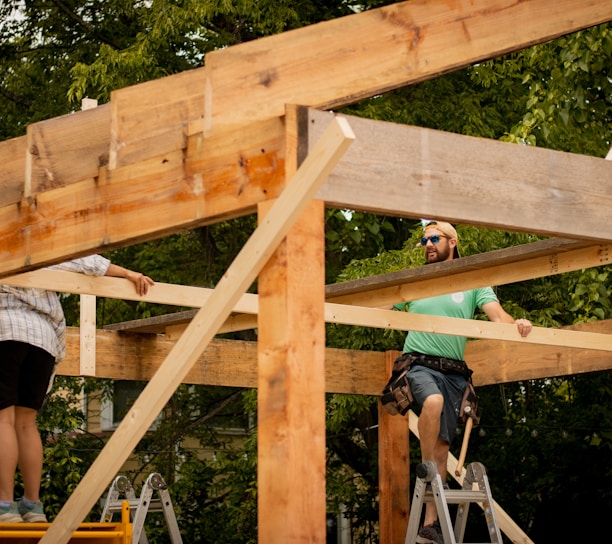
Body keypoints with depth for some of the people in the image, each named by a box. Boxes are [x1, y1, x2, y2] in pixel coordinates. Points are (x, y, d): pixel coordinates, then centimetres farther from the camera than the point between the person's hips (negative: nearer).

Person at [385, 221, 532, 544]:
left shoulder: (472, 284, 10)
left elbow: (498, 315, 0)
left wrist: (516, 323, -24)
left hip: (454, 372, 2)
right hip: (419, 362, -2)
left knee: (442, 447, 0)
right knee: (433, 401, -37)